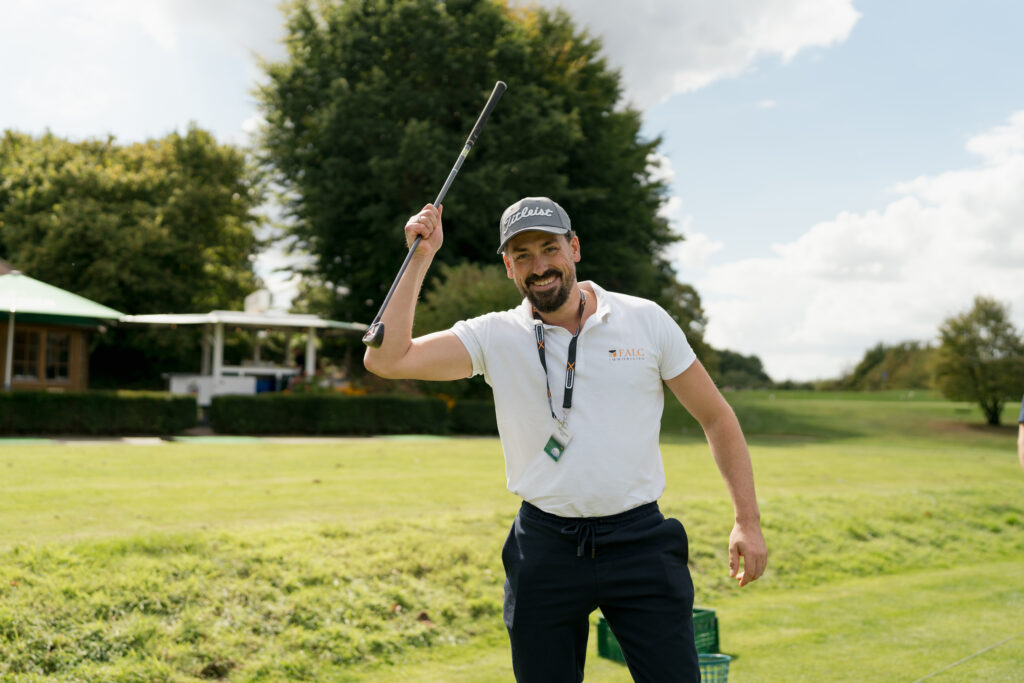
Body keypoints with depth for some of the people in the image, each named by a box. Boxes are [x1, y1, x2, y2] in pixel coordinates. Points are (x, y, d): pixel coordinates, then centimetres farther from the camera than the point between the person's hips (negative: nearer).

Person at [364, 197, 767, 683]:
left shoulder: (646, 320, 2)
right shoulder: (494, 337, 0)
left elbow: (715, 416, 8)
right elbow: (386, 359, -11)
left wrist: (747, 520, 2)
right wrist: (421, 257, -9)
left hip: (640, 541, 0)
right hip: (544, 547, 1)